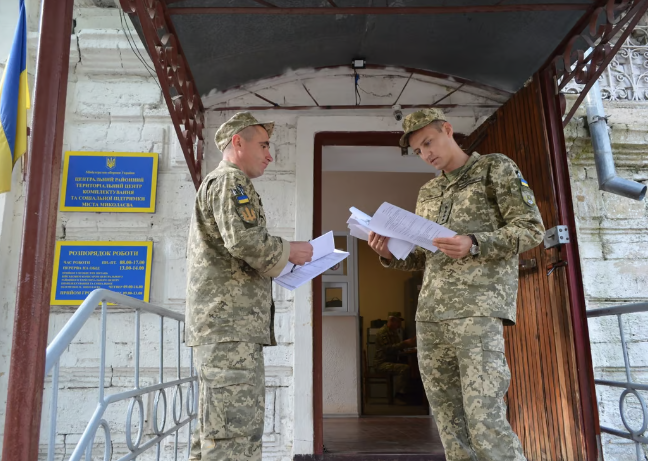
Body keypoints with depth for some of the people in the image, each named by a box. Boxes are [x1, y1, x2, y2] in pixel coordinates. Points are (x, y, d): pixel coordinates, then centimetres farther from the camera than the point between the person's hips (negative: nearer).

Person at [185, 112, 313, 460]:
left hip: (219, 324, 11)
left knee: (215, 433, 13)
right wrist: (289, 251, -5)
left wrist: (279, 262, 19)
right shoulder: (230, 180, -5)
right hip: (230, 322, -11)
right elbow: (245, 241, -21)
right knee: (234, 433, -10)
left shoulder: (216, 182, 28)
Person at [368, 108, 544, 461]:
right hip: (430, 312, 6)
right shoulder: (427, 193, 22)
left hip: (477, 306, -6)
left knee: (484, 418, -12)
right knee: (448, 419, 6)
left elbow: (531, 228, -2)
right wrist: (390, 254, 2)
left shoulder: (496, 168, 6)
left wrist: (475, 244, -18)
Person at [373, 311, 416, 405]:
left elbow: (399, 347, 22)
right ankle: (399, 396, -21)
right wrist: (405, 343, -25)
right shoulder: (382, 332, -13)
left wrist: (409, 343, 4)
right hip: (382, 363, -9)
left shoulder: (393, 332, 17)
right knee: (404, 368, -30)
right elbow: (388, 348, -24)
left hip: (391, 361, 9)